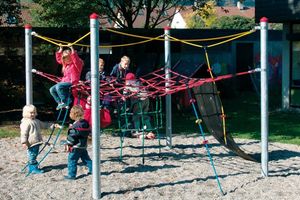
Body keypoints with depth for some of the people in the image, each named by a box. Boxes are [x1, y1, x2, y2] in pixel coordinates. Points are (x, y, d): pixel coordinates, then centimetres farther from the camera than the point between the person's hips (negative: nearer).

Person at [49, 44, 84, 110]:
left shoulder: (77, 63, -6)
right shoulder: (66, 64, 18)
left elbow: (75, 58, -27)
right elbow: (59, 59, 26)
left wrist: (72, 49, -30)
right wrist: (60, 50, 19)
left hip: (72, 82, -9)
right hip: (65, 81, 9)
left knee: (58, 86, -31)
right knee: (52, 90, -1)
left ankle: (65, 102, -25)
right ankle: (60, 102, -3)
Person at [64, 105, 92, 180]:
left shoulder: (75, 125, -20)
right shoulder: (85, 123, 4)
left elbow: (72, 136, -20)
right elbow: (88, 132, 16)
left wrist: (68, 144, -10)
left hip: (76, 147, -8)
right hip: (83, 146, 8)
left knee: (72, 160, 0)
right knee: (86, 158, 20)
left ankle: (71, 175, 3)